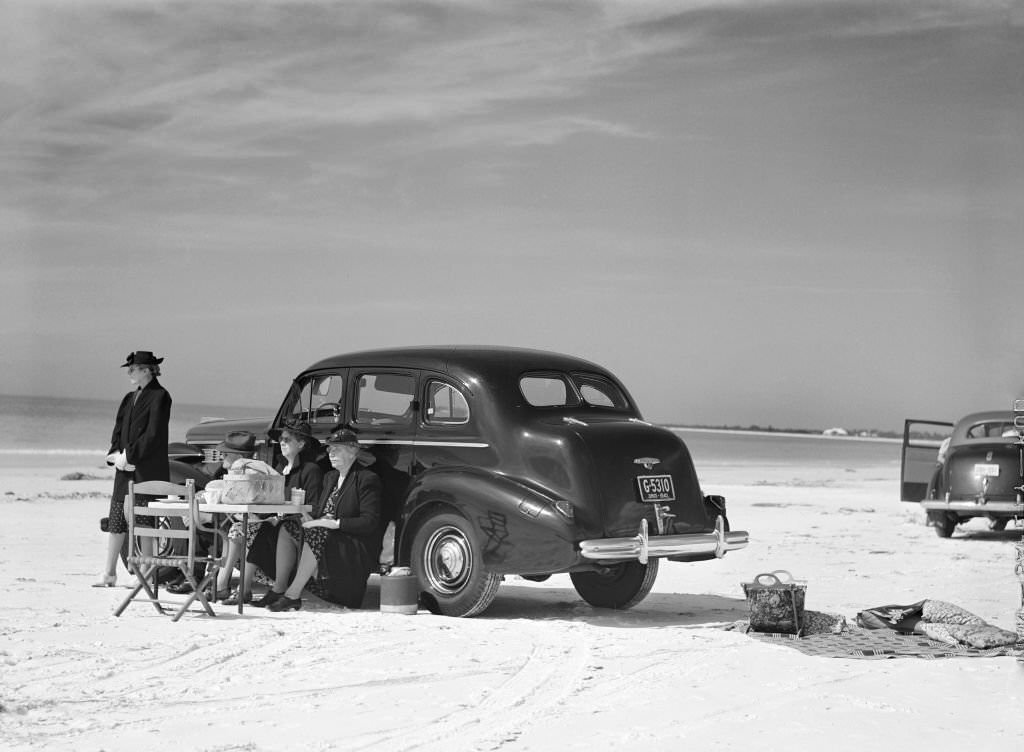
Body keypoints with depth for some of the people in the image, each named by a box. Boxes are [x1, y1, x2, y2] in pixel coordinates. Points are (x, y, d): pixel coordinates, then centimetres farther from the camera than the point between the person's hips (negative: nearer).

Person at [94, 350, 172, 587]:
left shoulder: (159, 397, -7)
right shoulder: (130, 398, 16)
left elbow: (153, 434, -14)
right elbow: (118, 430, 14)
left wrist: (128, 455, -14)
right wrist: (116, 454, -3)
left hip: (148, 470, -7)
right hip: (125, 470, 7)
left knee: (145, 523, -3)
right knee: (116, 521, 5)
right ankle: (109, 574, 8)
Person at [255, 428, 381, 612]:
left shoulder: (367, 479, -8)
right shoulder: (330, 477, 20)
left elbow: (370, 522, -17)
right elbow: (319, 511, 21)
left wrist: (334, 523, -23)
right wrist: (310, 518, -4)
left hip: (357, 546, -8)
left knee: (317, 534, -34)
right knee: (287, 528, -10)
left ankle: (293, 595, -31)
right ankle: (278, 589, -14)